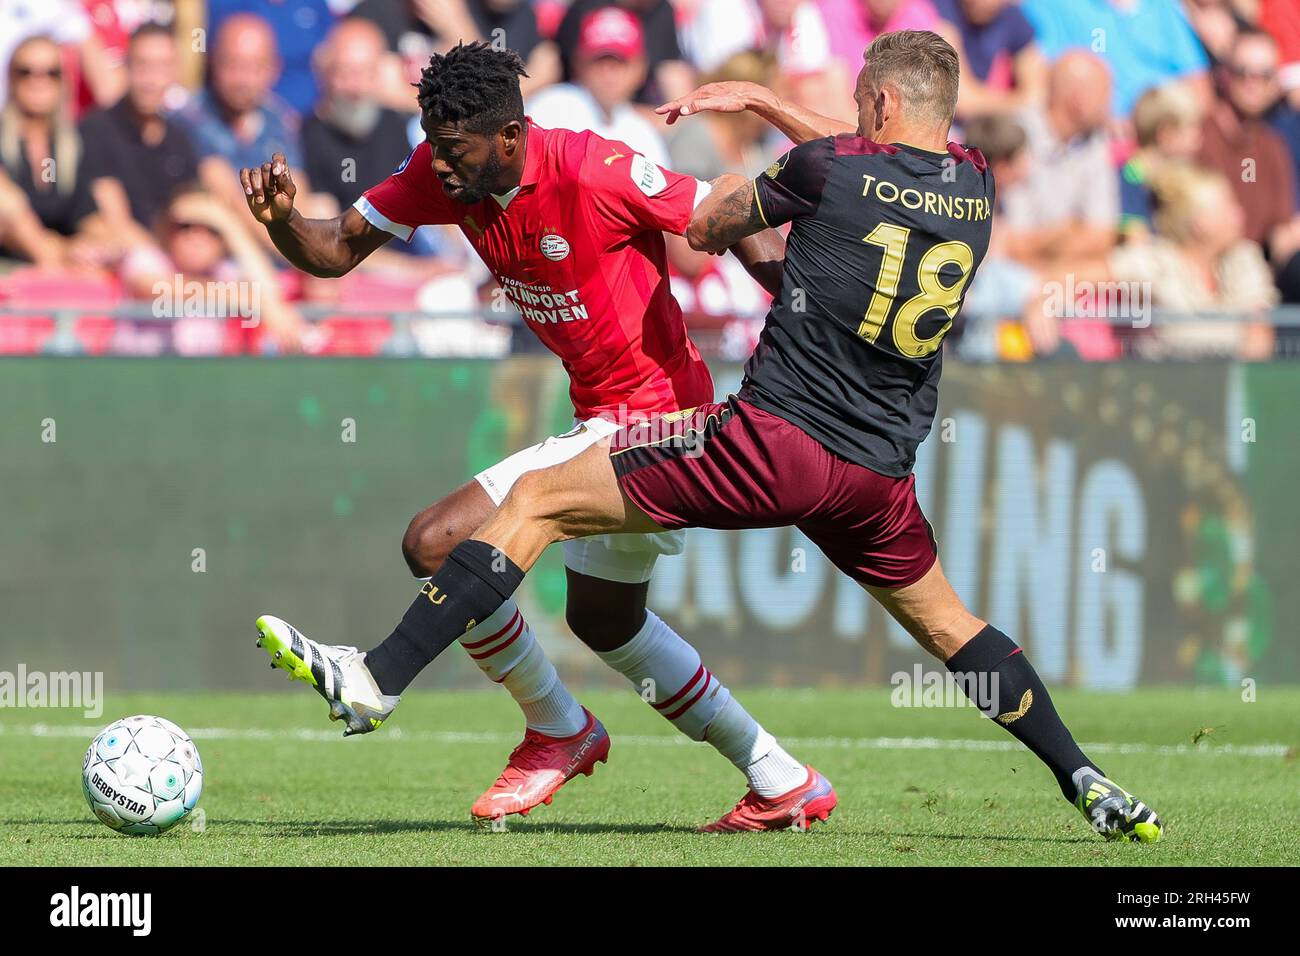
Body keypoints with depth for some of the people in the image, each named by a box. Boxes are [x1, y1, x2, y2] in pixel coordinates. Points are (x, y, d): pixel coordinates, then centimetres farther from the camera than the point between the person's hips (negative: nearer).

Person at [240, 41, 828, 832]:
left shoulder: (596, 173, -25)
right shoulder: (441, 173, -4)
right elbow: (337, 250, 1)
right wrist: (283, 219, -20)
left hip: (644, 420, -10)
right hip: (604, 419, 10)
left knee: (439, 542, -18)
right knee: (605, 619, 26)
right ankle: (784, 783, 35)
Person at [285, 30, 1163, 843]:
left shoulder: (827, 168, -8)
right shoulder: (976, 186, 7)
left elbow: (706, 227, 8)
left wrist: (740, 186, 30)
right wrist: (763, 102, 35)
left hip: (772, 438, -5)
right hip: (881, 473, 5)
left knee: (538, 501, -1)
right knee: (946, 623, 28)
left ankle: (380, 678, -10)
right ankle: (1089, 784, 24)